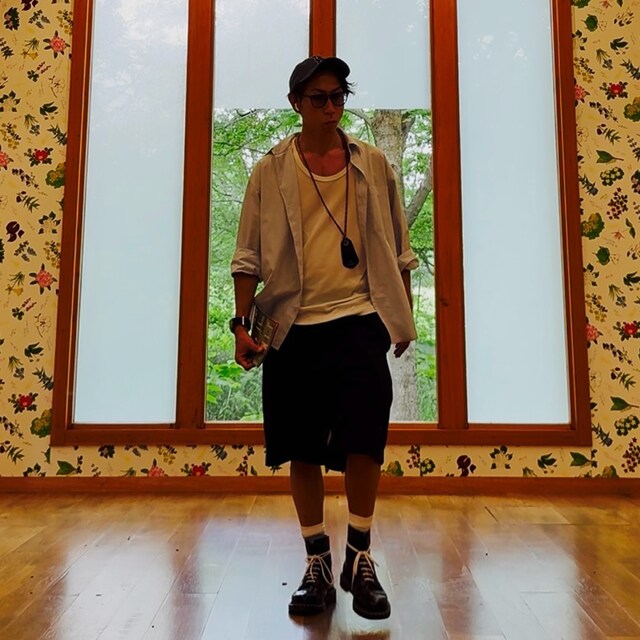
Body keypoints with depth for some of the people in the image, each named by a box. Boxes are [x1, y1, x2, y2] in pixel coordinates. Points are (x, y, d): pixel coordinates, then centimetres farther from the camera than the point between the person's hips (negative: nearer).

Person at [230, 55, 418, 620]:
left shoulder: (373, 165, 9)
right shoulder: (271, 170, 6)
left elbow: (397, 246, 13)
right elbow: (249, 255, 4)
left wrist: (405, 316, 12)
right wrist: (242, 323, -5)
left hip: (359, 318, 0)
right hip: (294, 324, 0)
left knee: (364, 436, -10)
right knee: (303, 449, 5)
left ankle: (360, 558, 13)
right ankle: (318, 564, 23)